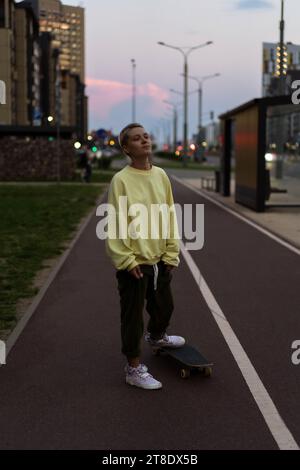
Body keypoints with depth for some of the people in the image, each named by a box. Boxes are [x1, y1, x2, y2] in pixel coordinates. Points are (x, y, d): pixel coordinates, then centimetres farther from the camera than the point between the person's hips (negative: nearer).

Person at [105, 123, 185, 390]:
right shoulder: (121, 180, -15)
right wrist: (126, 260, -16)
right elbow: (114, 223, -14)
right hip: (134, 262, -6)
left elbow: (170, 216, 7)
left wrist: (172, 253, 5)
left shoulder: (161, 175, 2)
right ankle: (134, 368, 20)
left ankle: (156, 337, 54)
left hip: (159, 259, 6)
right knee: (133, 316, 5)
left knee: (164, 307, 24)